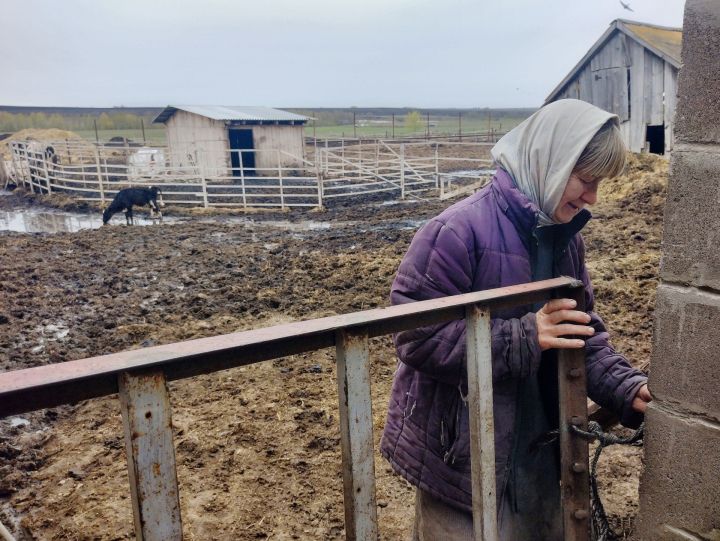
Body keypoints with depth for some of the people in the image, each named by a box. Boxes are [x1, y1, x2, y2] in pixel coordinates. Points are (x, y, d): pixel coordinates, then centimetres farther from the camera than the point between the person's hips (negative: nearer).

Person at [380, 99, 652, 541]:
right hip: (461, 455, -7)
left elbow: (584, 334, 6)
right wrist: (525, 337, -31)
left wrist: (627, 389, -11)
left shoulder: (565, 236, 3)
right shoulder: (459, 231, -22)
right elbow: (416, 337, -25)